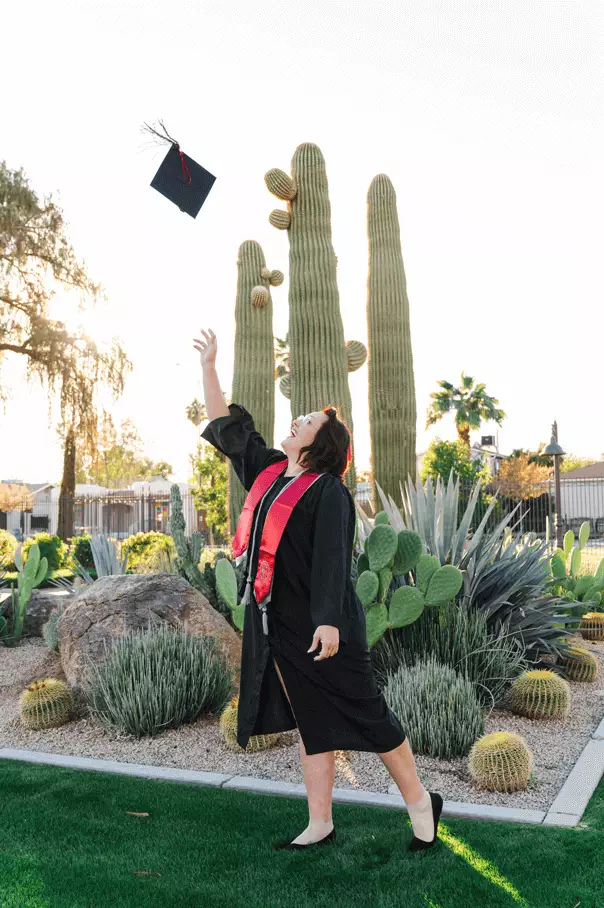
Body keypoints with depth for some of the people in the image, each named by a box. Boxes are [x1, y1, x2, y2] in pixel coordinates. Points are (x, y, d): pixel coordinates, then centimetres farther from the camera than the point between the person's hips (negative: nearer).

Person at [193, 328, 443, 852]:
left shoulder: (328, 491, -10)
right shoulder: (267, 470, 11)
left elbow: (331, 560, -18)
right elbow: (225, 425, 18)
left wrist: (328, 621, -25)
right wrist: (209, 367, 17)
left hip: (318, 625, -7)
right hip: (278, 624, 7)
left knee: (363, 713, 2)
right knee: (311, 725, 13)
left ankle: (420, 803, 20)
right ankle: (320, 825, 22)